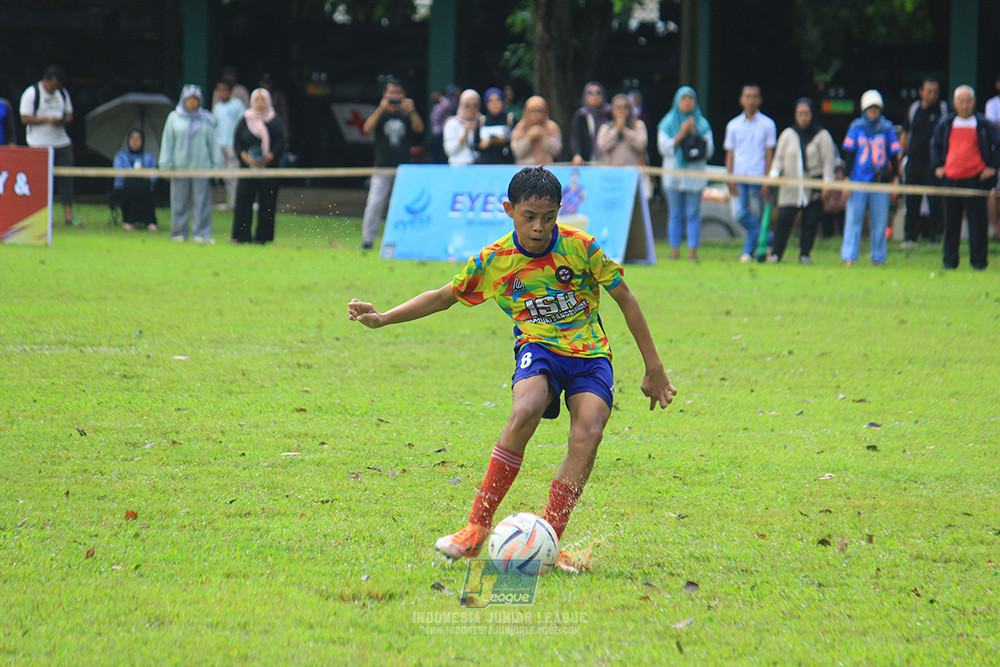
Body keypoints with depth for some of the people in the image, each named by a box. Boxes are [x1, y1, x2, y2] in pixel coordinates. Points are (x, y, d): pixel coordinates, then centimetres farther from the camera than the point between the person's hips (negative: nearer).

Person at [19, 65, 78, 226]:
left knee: (66, 178, -1)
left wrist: (63, 121, -8)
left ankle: (68, 214, 1)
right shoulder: (31, 93, -6)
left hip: (61, 141, 5)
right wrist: (47, 119, -20)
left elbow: (69, 115, 17)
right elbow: (25, 118, -10)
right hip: (40, 144, -5)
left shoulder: (62, 93, 12)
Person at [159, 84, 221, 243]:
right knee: (179, 202, 3)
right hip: (179, 167, 0)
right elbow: (167, 142, 8)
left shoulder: (206, 120, 7)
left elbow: (213, 143, 10)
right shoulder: (174, 118, 7)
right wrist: (166, 165, 2)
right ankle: (179, 232, 10)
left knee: (201, 202, -4)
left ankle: (200, 234, -1)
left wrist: (216, 166, 6)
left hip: (201, 167, 0)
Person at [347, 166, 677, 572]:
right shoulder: (493, 261, -4)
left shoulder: (581, 247, -8)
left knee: (588, 433, -27)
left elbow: (625, 299, 2)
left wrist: (654, 368, 5)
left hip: (590, 354, 0)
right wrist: (383, 318, 5)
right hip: (538, 348, 0)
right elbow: (445, 297, 12)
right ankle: (478, 527, -28)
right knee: (525, 410, -33)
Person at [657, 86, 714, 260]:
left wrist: (696, 133, -7)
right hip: (674, 173, 0)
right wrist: (682, 133, -11)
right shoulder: (667, 123, 7)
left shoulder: (702, 124, 10)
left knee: (693, 213, -5)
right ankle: (675, 250, 4)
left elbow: (709, 151, 4)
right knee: (676, 213, 0)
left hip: (695, 174, 0)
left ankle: (693, 249, -5)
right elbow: (664, 147, -4)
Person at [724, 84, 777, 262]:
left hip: (758, 177, -2)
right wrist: (730, 179, 0)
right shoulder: (733, 125, 10)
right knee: (741, 214, -10)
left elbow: (769, 154, 2)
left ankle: (749, 251, 10)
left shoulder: (767, 125, 3)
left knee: (755, 216, -1)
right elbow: (730, 154, 11)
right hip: (739, 177, 2)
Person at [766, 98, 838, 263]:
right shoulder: (788, 135, 10)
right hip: (790, 187, 1)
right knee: (783, 219, -7)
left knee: (810, 222, -1)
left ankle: (805, 254, 10)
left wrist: (827, 183, -8)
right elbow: (779, 158, 13)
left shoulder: (822, 135, 3)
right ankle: (775, 253, 0)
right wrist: (774, 174, -4)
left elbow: (829, 161, 1)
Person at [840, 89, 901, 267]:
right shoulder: (856, 127, 4)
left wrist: (895, 176, 5)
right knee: (853, 218, -3)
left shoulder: (887, 128, 6)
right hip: (858, 179, -1)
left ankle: (878, 258, 12)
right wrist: (846, 177, 0)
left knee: (880, 221, 3)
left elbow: (894, 154, 11)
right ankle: (849, 257, -2)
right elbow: (849, 154, 6)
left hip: (881, 181, 1)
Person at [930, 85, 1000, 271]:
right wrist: (937, 166, 12)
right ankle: (950, 260, 15)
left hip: (976, 178, -3)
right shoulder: (946, 123, 9)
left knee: (977, 221, -3)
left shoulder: (983, 124, 0)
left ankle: (979, 261, 3)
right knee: (951, 222, 7)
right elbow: (935, 145, 23)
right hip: (951, 178, 3)